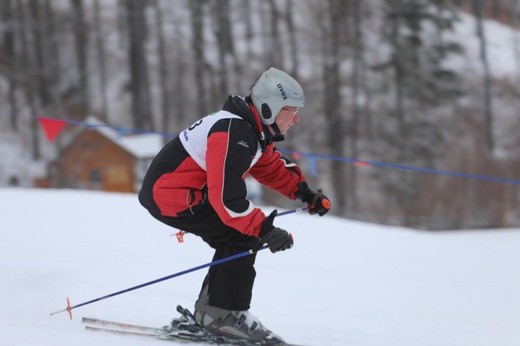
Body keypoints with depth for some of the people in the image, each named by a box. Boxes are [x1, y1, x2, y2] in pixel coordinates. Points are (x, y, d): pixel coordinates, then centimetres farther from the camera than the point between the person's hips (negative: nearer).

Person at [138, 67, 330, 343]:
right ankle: (224, 314, -7)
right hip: (169, 198, -11)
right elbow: (226, 196, -32)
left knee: (238, 235, 15)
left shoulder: (255, 131, 7)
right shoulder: (233, 134, -26)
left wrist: (304, 192, 11)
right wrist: (266, 230, -30)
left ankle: (208, 311, 18)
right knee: (244, 237, -12)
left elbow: (271, 165, 25)